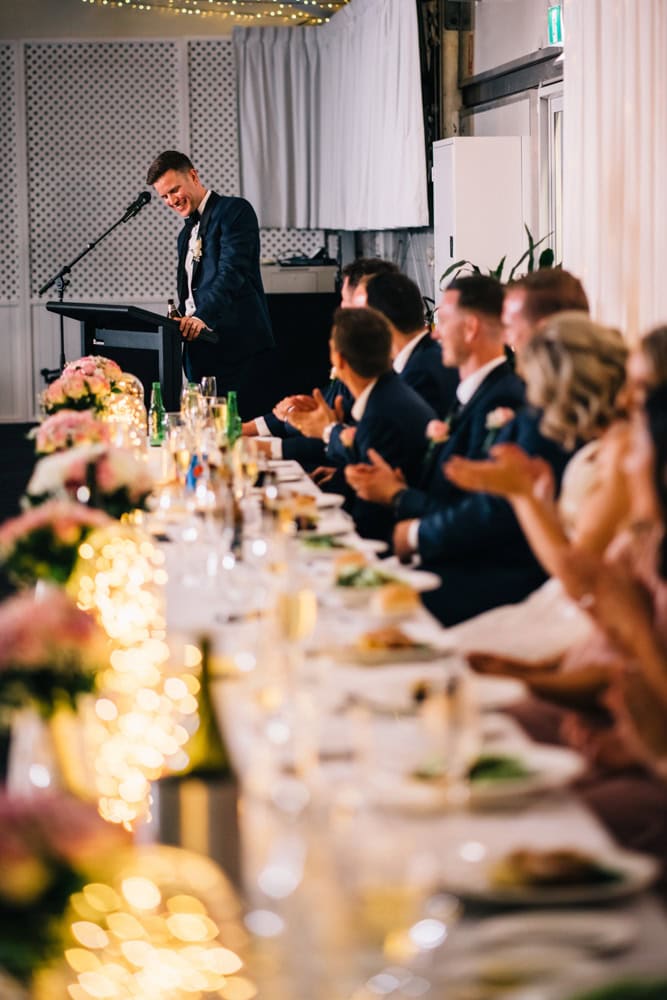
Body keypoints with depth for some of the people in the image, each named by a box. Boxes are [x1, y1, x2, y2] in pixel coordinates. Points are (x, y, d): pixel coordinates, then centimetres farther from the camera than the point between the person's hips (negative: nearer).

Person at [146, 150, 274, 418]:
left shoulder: (235, 211, -3)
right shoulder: (187, 232, 24)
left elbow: (232, 272, -17)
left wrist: (202, 317, -29)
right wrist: (181, 323, 10)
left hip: (235, 344, -8)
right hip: (199, 348, 8)